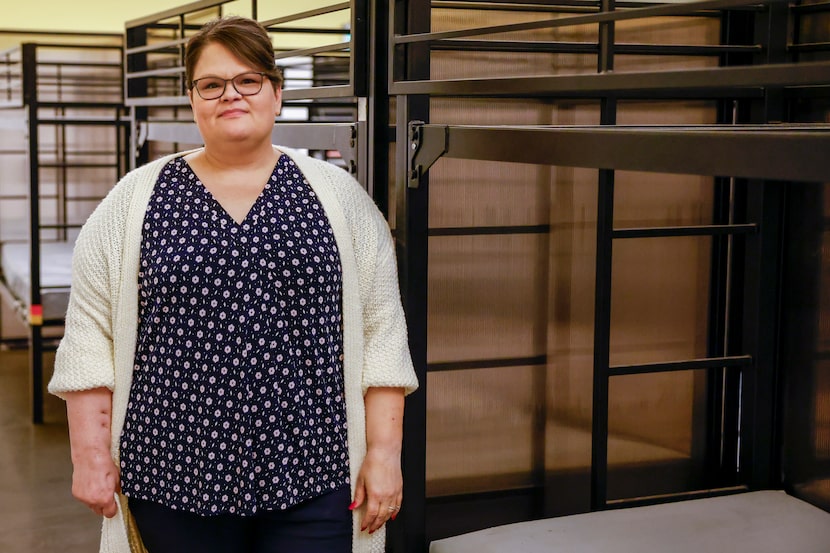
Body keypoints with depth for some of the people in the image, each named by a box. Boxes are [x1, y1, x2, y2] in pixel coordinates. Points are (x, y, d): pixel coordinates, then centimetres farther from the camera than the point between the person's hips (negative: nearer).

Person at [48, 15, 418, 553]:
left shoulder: (336, 194, 5)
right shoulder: (135, 200, 5)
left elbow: (380, 331, 4)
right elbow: (91, 334, 5)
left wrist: (385, 452, -1)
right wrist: (91, 455, -1)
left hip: (311, 473, 0)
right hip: (174, 474, 1)